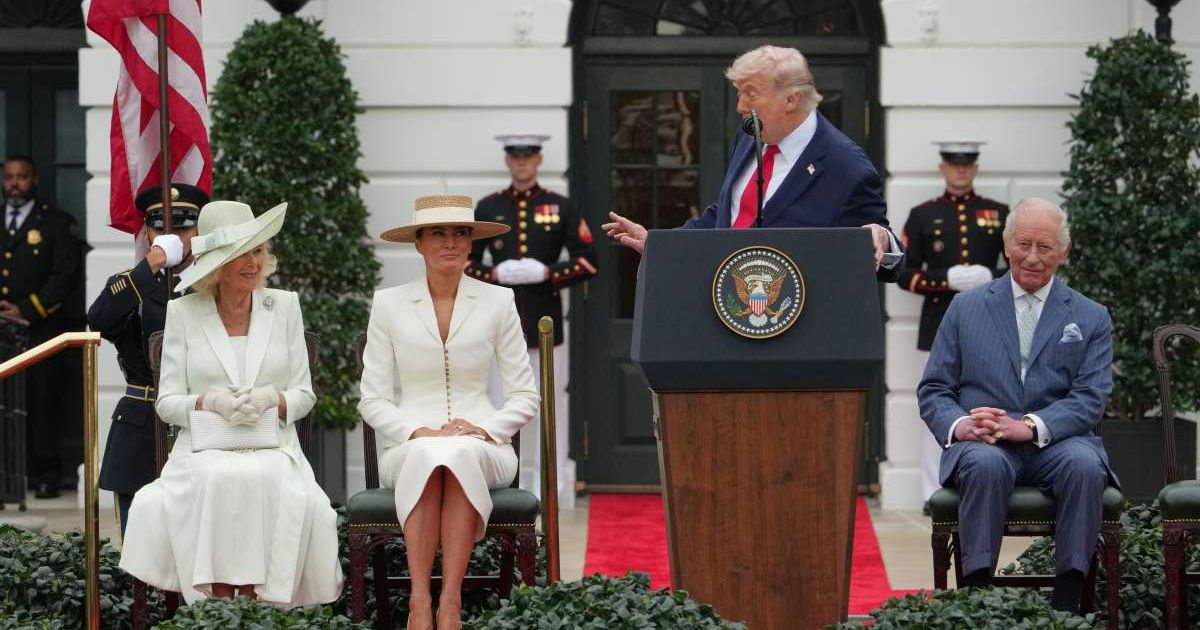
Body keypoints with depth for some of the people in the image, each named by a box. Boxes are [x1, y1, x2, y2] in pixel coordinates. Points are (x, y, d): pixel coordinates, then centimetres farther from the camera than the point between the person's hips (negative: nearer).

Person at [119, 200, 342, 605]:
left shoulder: (284, 306, 11)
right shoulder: (182, 312, 7)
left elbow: (304, 395, 10)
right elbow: (167, 402, 5)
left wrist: (272, 398, -12)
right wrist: (207, 401, -16)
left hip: (274, 449, 1)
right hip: (203, 451, -1)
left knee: (262, 480, -35)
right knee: (218, 480, -36)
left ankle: (255, 597, -33)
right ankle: (217, 598, -34)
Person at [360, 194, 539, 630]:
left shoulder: (498, 302, 9)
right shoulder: (389, 304, 8)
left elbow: (525, 397, 8)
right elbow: (373, 400, 5)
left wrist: (483, 429, -11)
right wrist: (418, 432, -13)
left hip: (483, 449, 0)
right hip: (410, 446, 0)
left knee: (461, 454, -37)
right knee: (426, 455, -37)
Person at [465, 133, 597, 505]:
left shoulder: (560, 208, 5)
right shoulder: (488, 209, 9)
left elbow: (589, 262, 3)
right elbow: (463, 261, 10)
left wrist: (547, 273, -11)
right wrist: (494, 275, -9)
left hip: (545, 321, -1)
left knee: (551, 401, 0)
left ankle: (552, 484, 7)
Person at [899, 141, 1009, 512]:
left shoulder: (999, 214, 9)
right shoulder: (923, 216, 7)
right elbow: (904, 274, 3)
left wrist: (990, 278, -10)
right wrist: (946, 280, -13)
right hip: (939, 325, -1)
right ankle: (935, 494, 4)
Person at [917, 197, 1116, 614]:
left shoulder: (1091, 319, 13)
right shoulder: (966, 309, 15)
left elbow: (1090, 398, 1)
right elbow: (933, 390, 11)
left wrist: (1031, 426, -17)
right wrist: (958, 424, -13)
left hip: (1056, 443, 0)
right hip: (982, 444, 0)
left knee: (1084, 465, -34)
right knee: (985, 464, -36)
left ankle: (1066, 604, -30)